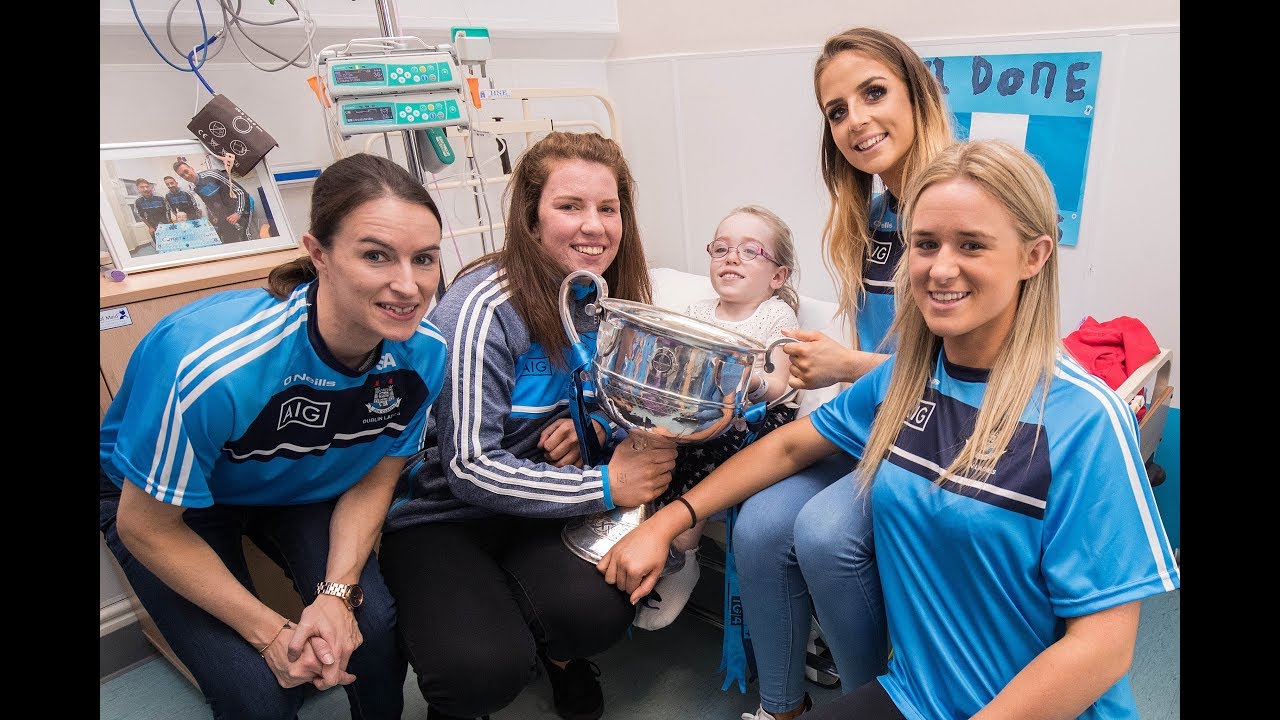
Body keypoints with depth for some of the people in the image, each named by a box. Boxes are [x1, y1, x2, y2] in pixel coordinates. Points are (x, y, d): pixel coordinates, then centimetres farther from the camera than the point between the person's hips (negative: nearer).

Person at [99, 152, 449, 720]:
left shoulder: (424, 352, -24)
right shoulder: (209, 366, -38)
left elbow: (374, 478, -8)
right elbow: (147, 527, -22)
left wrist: (337, 593, -21)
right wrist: (271, 633, -21)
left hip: (301, 486, 3)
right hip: (160, 496, -3)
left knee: (375, 632, -16)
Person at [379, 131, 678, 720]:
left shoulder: (607, 296, -2)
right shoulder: (484, 307, -22)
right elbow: (468, 467, -22)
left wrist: (588, 425, -15)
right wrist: (605, 484, -24)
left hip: (536, 506, 4)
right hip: (441, 511, -4)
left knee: (601, 614, -24)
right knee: (484, 671, -26)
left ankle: (560, 652, 15)